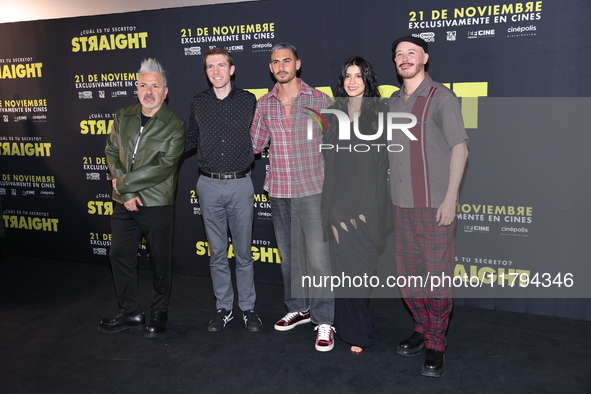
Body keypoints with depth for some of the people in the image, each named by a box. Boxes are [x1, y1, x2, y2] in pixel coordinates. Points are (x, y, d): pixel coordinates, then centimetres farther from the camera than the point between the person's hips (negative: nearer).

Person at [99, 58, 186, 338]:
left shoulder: (175, 126, -9)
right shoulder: (122, 117, 7)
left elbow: (163, 168, -17)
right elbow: (112, 153, 3)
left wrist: (123, 183, -15)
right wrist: (126, 193, -10)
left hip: (157, 204, -5)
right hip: (124, 203, 5)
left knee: (160, 261, 7)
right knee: (120, 256, 12)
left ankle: (159, 313, 26)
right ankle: (130, 313, 28)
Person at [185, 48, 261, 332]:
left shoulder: (248, 100, 2)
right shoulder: (198, 103, 6)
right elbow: (191, 140, 14)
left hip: (240, 184, -1)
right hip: (209, 185, 2)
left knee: (244, 252, 7)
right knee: (217, 252, 10)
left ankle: (247, 307, 21)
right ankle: (224, 308, 23)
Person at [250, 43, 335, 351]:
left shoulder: (319, 100, -3)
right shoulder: (264, 104, 6)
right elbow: (254, 144, 12)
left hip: (311, 189, -4)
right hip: (278, 190, 4)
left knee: (318, 256, -6)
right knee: (288, 254, 15)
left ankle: (324, 321, 7)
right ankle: (298, 309, 32)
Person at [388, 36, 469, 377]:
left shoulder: (442, 97, -4)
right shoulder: (393, 101, 13)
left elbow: (460, 148, -8)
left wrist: (450, 198, -14)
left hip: (435, 205, -6)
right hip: (402, 204, 6)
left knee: (437, 276, -1)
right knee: (408, 275, 12)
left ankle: (436, 345, 15)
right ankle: (423, 330, 31)